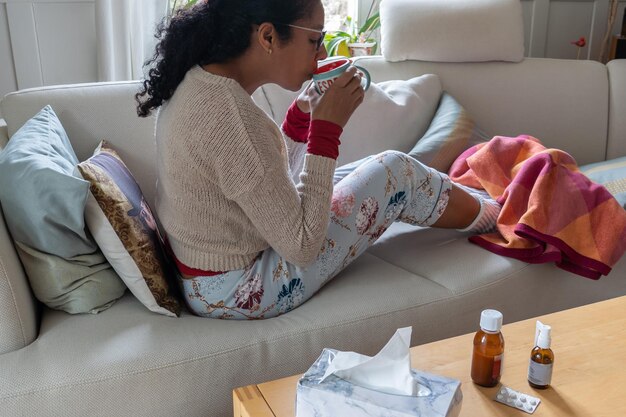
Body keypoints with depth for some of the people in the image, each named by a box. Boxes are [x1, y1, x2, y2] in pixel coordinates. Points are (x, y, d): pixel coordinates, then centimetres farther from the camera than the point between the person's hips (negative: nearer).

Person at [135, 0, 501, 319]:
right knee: (394, 171, -2)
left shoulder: (198, 78, -1)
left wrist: (304, 113, -3)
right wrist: (327, 128, -22)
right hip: (238, 291, -8)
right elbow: (302, 246, -25)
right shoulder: (232, 116, -30)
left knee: (375, 171, 15)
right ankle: (492, 214, 25)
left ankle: (482, 202, 35)